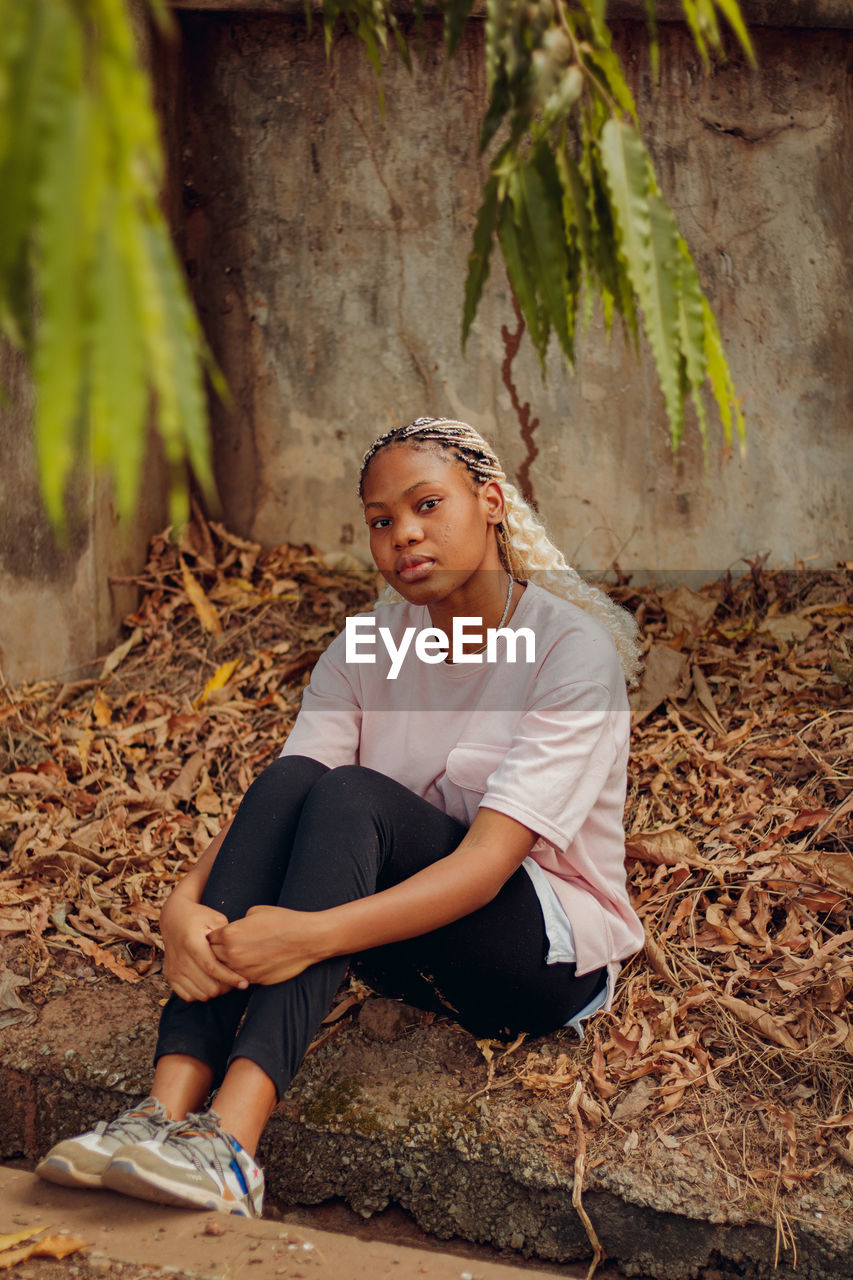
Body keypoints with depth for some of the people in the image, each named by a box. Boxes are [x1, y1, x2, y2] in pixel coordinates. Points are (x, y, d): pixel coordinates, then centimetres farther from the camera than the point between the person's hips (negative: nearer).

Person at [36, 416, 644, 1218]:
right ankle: (167, 1113, -36)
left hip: (554, 950, -5)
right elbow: (268, 811, -12)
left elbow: (490, 858, -27)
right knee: (287, 780, -24)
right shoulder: (368, 647, 1)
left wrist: (314, 934, -40)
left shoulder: (574, 643, -16)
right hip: (414, 951, 5)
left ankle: (229, 1144, -44)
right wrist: (185, 904, -33)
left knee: (353, 796, -30)